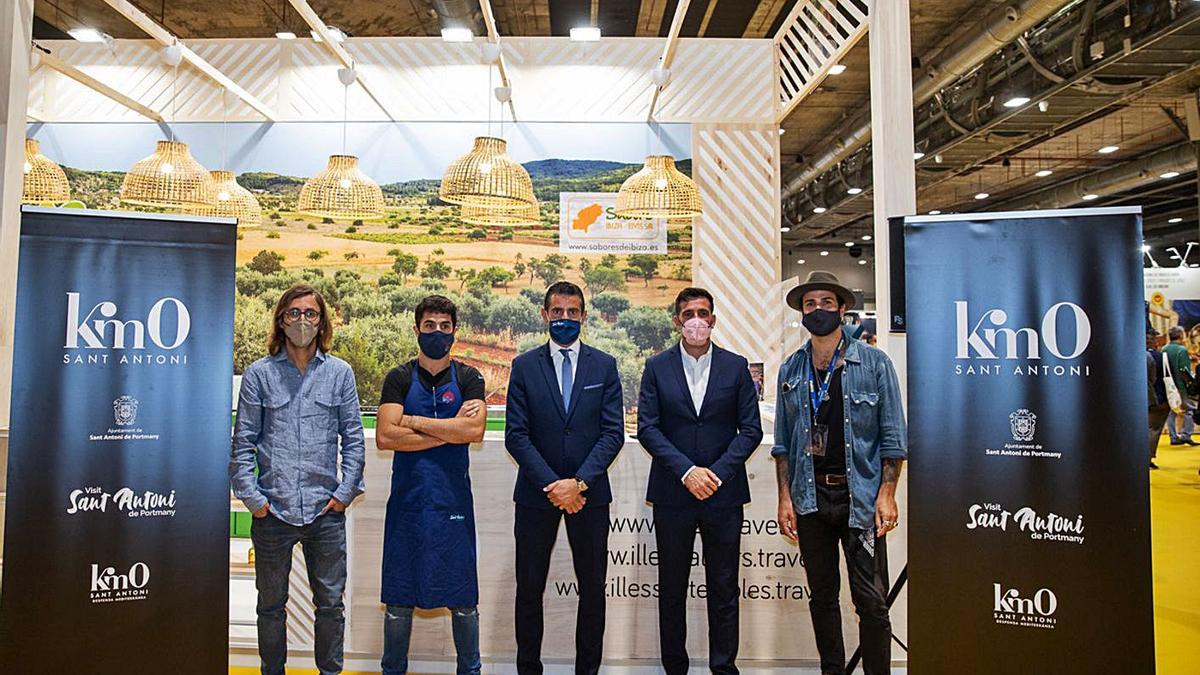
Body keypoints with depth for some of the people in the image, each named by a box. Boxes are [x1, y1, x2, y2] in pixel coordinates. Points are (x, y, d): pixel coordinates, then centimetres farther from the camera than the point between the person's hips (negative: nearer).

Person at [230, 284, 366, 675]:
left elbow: (353, 437, 5)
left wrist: (346, 491, -2)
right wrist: (251, 496, -4)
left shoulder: (340, 373, 5)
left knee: (331, 602, 8)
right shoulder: (259, 374, 3)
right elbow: (244, 441, 3)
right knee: (271, 605, 13)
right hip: (272, 510, 0)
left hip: (326, 510, 1)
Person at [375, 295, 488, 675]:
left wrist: (413, 421, -10)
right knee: (399, 596, 8)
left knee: (462, 596, 7)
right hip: (407, 499, 0)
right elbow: (384, 437, -9)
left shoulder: (468, 379, 5)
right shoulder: (399, 379, 5)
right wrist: (450, 430, -11)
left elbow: (475, 431, -12)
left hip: (453, 500, 0)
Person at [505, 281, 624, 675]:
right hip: (536, 494, 0)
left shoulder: (604, 365, 3)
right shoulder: (524, 366, 2)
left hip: (589, 493, 1)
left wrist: (579, 482, -14)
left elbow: (613, 432, -3)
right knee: (529, 588, 8)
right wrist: (551, 484, -13)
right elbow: (516, 435, -4)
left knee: (593, 589, 9)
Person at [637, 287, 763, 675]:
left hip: (723, 493, 0)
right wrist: (686, 471, -14)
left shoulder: (736, 367, 4)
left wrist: (717, 472, -11)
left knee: (724, 589, 8)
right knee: (671, 590, 10)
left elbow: (751, 429, 1)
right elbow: (647, 428, -3)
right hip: (672, 493, 0)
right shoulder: (656, 367, 3)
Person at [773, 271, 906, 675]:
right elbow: (783, 442, 9)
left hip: (861, 497, -3)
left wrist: (886, 495, -8)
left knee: (871, 602, -1)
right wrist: (785, 497, 3)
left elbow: (892, 437, -2)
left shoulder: (874, 363, -2)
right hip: (811, 497, 3)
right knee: (822, 597, 13)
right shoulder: (791, 370, 7)